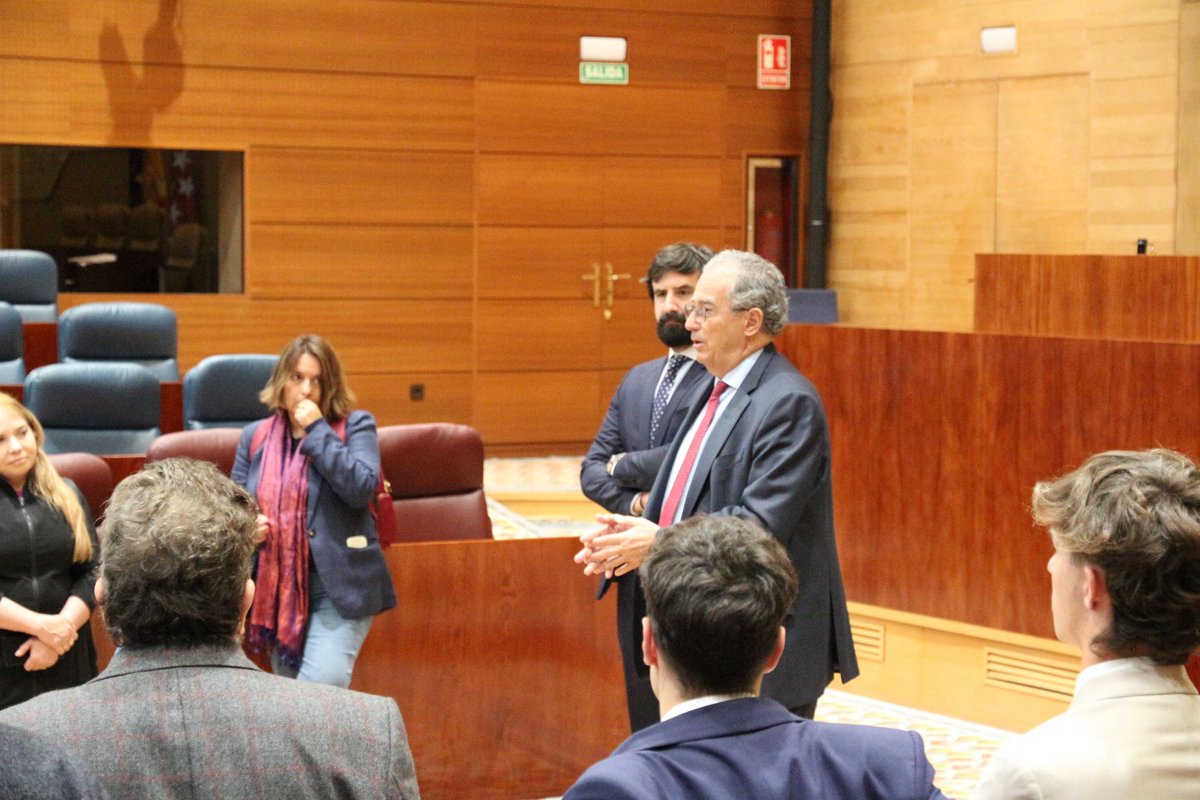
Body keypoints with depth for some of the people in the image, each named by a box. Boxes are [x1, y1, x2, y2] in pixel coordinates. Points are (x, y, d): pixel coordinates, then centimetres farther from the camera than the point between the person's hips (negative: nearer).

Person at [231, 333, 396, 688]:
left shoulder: (355, 426, -1)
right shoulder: (255, 437, 10)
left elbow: (362, 488, -18)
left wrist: (317, 431, -15)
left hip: (338, 590, -5)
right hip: (278, 590, 5)